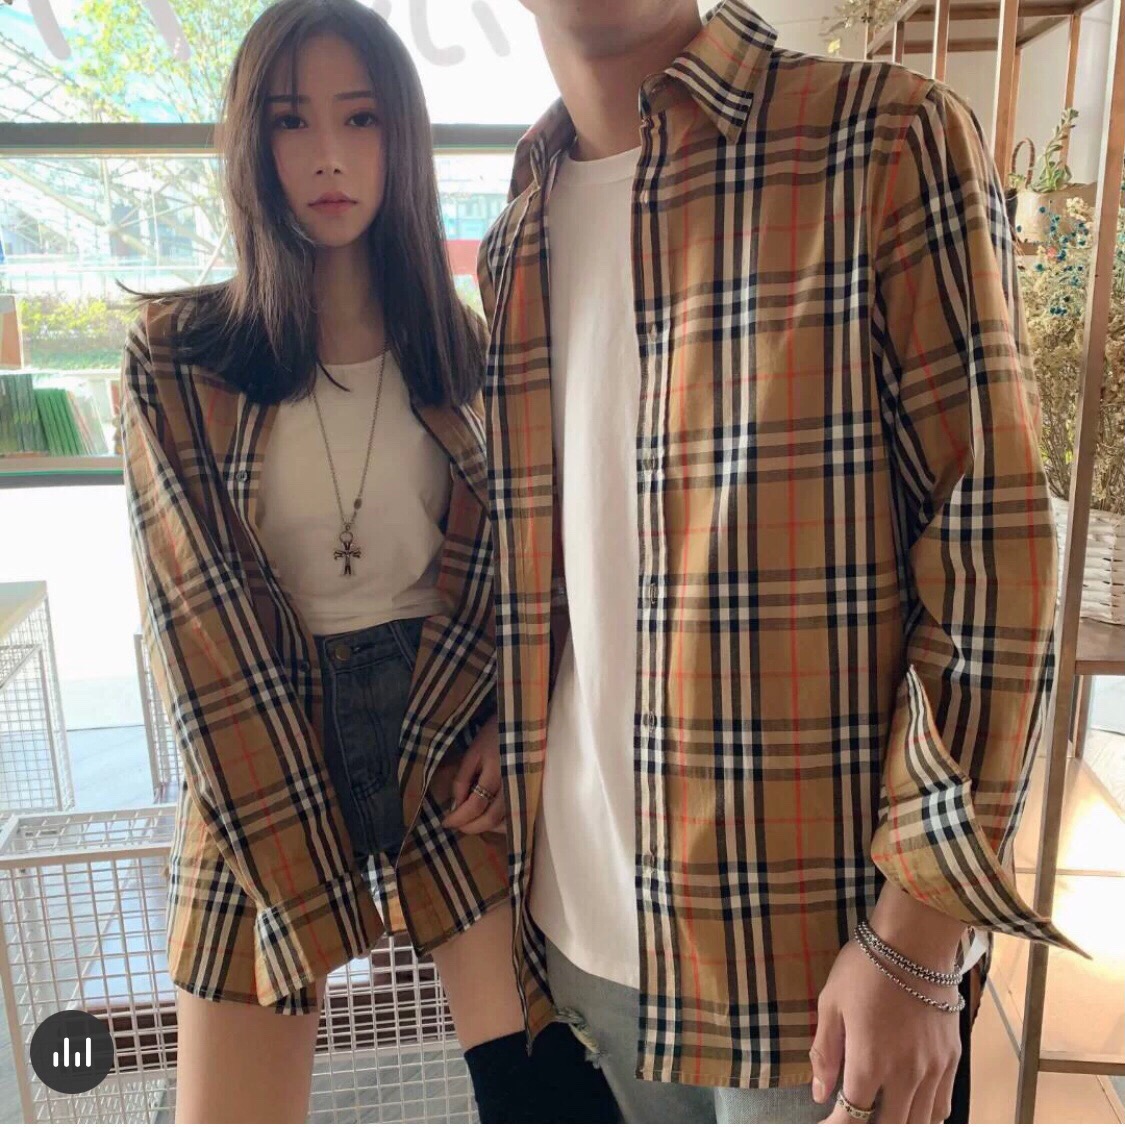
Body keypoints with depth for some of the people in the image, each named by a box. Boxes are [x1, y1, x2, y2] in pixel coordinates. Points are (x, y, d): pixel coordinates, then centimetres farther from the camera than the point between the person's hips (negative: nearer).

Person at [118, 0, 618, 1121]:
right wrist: (315, 887, -12)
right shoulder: (175, 358, -4)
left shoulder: (466, 352, 4)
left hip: (454, 750, 2)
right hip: (258, 765, -1)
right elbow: (201, 611, -9)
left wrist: (507, 724, -7)